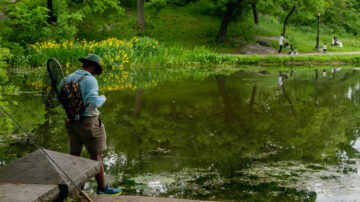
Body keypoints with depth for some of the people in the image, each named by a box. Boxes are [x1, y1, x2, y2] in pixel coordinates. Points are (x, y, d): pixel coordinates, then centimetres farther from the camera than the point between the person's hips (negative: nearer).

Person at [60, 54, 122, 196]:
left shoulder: (68, 79, 6)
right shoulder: (90, 80, -17)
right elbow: (94, 102, -27)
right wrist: (102, 98, -7)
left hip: (72, 121, 7)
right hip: (87, 123, -7)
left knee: (75, 154, 14)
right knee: (96, 155, 3)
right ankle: (102, 188, 9)